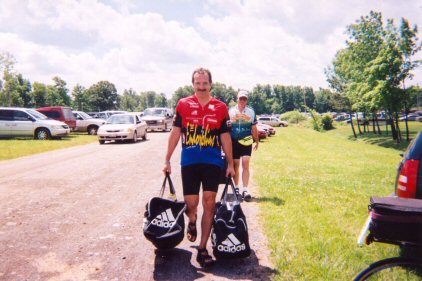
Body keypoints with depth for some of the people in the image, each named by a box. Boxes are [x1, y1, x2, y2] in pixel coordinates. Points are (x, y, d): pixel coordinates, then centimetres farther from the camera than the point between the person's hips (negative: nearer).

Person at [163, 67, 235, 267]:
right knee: (191, 202, 2)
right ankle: (192, 222, 40)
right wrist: (167, 160, 3)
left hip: (213, 162, 0)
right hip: (189, 162, 0)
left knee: (209, 203, -3)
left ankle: (202, 249, 8)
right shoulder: (183, 104, 2)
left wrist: (230, 164, 5)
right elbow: (175, 133, 5)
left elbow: (225, 137, 6)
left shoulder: (220, 107, 2)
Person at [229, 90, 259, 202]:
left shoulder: (251, 112, 7)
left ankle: (245, 190, -6)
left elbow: (254, 128, 12)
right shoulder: (231, 111, 5)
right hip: (234, 141, 0)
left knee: (245, 165, -7)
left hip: (246, 142, 0)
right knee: (236, 165, 7)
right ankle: (236, 188, 19)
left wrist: (257, 141, 13)